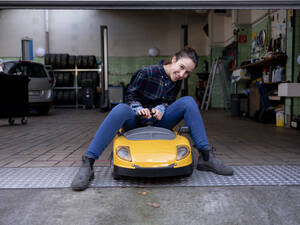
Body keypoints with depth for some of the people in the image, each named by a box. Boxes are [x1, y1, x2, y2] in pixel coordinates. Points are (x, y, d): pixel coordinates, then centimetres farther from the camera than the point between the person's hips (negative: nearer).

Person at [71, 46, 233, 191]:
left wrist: (160, 109, -13)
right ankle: (87, 164, -39)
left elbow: (169, 101, 10)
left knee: (188, 101, -16)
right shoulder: (146, 73, -12)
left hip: (159, 122, 4)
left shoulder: (177, 82, 5)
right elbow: (130, 95, -5)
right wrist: (139, 109, -24)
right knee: (120, 110, -40)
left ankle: (205, 157, -19)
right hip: (136, 120, -4)